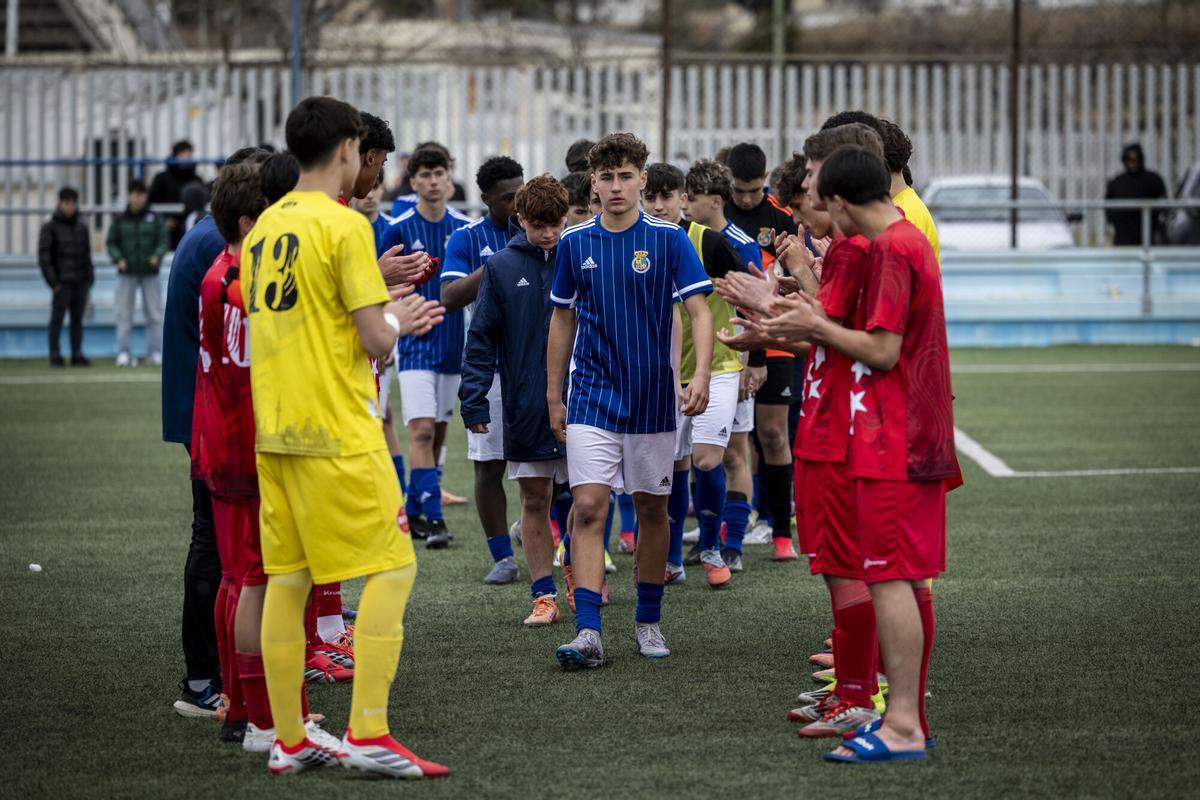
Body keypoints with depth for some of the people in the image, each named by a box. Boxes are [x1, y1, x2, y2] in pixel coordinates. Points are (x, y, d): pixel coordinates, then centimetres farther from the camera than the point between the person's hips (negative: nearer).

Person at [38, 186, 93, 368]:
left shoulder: (82, 227, 12)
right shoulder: (50, 227, -2)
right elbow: (44, 257, -6)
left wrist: (90, 278, 6)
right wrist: (53, 282, -12)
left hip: (81, 282, 4)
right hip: (62, 282, -4)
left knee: (78, 319, 6)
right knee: (57, 319, -4)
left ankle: (77, 354, 9)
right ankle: (55, 355, 0)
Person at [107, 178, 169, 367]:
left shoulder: (154, 219, 4)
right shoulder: (120, 221, 4)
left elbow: (163, 240, 2)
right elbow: (111, 243, 5)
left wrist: (157, 256, -17)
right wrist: (118, 259, -13)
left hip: (150, 273, 0)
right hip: (127, 273, 0)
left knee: (155, 314, 0)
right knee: (124, 314, -2)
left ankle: (156, 352, 4)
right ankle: (123, 353, -1)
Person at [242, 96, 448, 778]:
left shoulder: (266, 228, 12)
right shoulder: (345, 226, -11)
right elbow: (375, 341, -13)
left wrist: (392, 318, 22)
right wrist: (397, 320, 10)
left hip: (275, 432, 8)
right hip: (337, 432, -8)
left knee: (287, 579, 9)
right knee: (392, 568, -3)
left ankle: (289, 740, 11)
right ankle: (368, 733, -10)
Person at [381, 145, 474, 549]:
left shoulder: (465, 227, 5)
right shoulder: (399, 229, -5)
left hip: (453, 343, 4)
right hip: (416, 344, -4)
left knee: (438, 431, 10)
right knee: (421, 429, -14)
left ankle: (416, 511, 21)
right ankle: (433, 519, -17)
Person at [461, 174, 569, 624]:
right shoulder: (501, 268, 1)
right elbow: (481, 338, 2)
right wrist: (474, 400, -5)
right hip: (526, 406, 1)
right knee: (534, 500, 3)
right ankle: (543, 595, 9)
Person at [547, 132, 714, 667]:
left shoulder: (669, 239, -5)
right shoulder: (575, 242, 3)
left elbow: (699, 311, -10)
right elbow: (563, 321, 11)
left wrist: (701, 375, -26)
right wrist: (553, 395, 10)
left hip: (651, 397, -1)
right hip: (591, 396, 1)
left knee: (652, 508, 9)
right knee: (588, 507, -10)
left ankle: (648, 620, 23)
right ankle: (588, 632, -14)